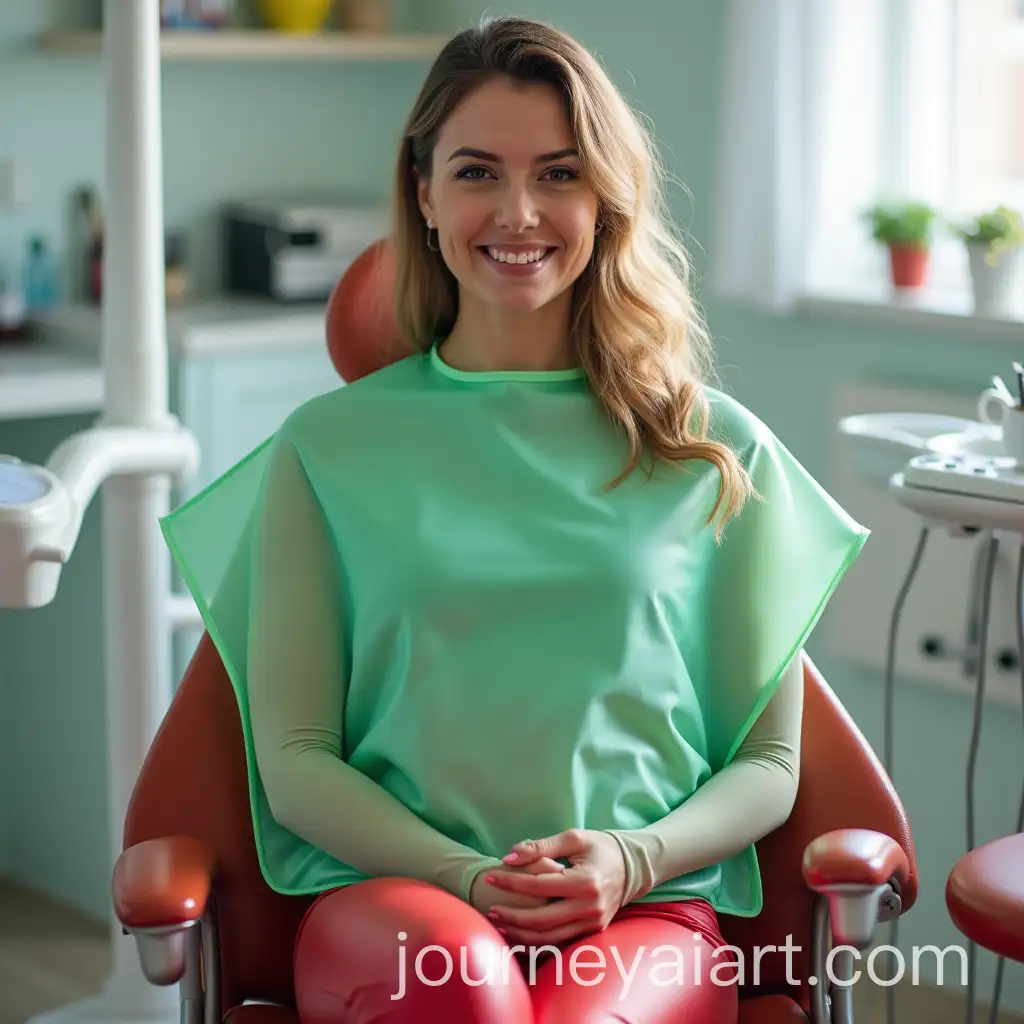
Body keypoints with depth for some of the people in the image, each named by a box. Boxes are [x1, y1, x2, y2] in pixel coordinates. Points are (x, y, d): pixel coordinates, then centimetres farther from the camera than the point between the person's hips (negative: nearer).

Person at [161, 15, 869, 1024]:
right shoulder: (330, 446, 11)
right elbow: (293, 761, 7)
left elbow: (767, 763, 13)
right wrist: (464, 877, -10)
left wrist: (633, 860, -7)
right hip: (392, 890, 0)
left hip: (645, 906, 0)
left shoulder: (718, 455, 13)